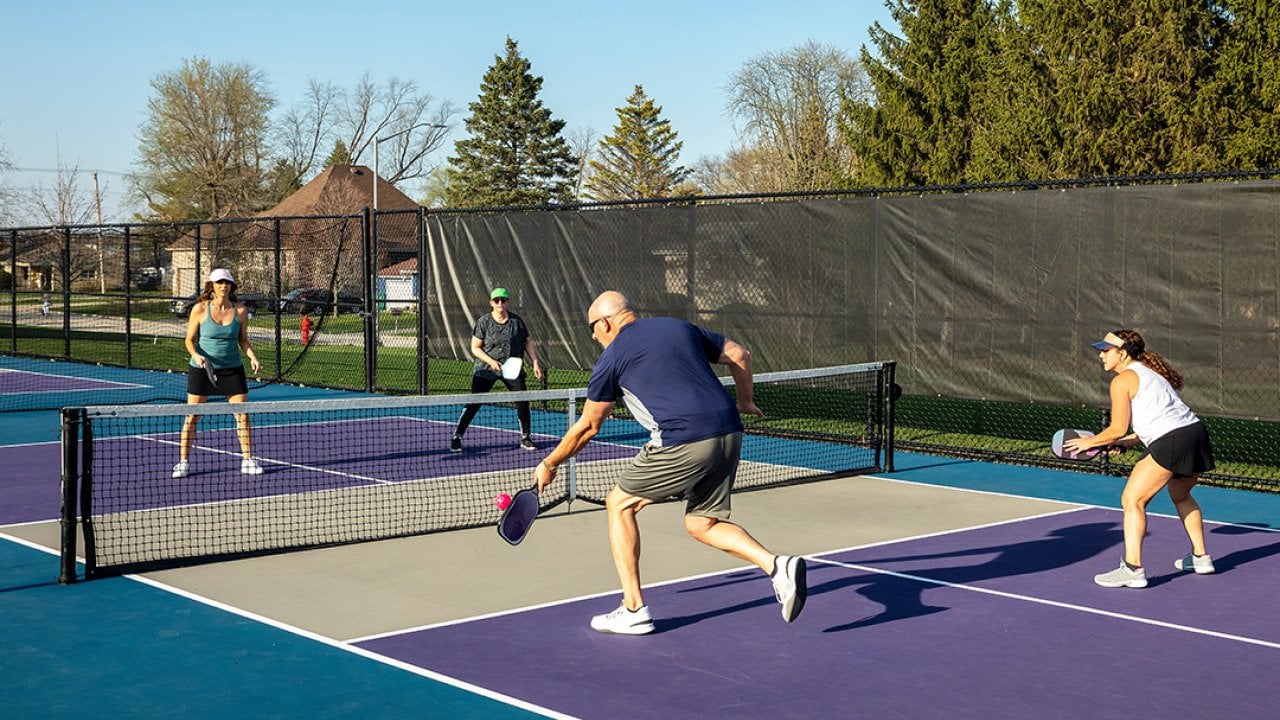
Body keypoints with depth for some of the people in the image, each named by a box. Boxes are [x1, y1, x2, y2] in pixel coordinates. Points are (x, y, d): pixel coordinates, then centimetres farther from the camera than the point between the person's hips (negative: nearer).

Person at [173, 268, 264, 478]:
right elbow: (190, 339, -1)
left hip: (232, 369, 2)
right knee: (192, 417, 2)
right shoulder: (200, 309, -6)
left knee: (242, 415, 0)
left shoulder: (240, 311, -1)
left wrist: (253, 358, -7)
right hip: (201, 370, -2)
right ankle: (183, 462, 13)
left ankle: (247, 461, 11)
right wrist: (196, 355, -19)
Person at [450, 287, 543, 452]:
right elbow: (475, 347, -4)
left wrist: (535, 362, 1)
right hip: (486, 370, -2)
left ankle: (525, 438, 16)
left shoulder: (516, 321, 2)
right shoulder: (483, 322, -5)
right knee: (473, 404, -6)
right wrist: (491, 361, -16)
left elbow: (528, 342, 10)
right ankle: (456, 437, 4)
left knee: (522, 402, -2)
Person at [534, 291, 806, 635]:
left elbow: (587, 427, 13)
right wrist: (744, 402, 39)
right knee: (701, 524, 20)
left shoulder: (611, 357, 6)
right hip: (729, 434, 6)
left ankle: (633, 610, 13)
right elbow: (739, 355, 24)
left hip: (682, 443, -6)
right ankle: (778, 566, -3)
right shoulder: (680, 327, 21)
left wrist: (548, 465, 27)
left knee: (619, 504, 14)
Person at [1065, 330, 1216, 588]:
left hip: (1171, 443, -10)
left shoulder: (1122, 380, -4)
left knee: (1132, 499, -6)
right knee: (1181, 496, 31)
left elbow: (1117, 430, -5)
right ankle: (1200, 558, 37)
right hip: (1196, 431, 10)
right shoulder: (1149, 371, 22)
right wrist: (1132, 439, 26)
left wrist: (1089, 442, 10)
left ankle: (1132, 568, -14)